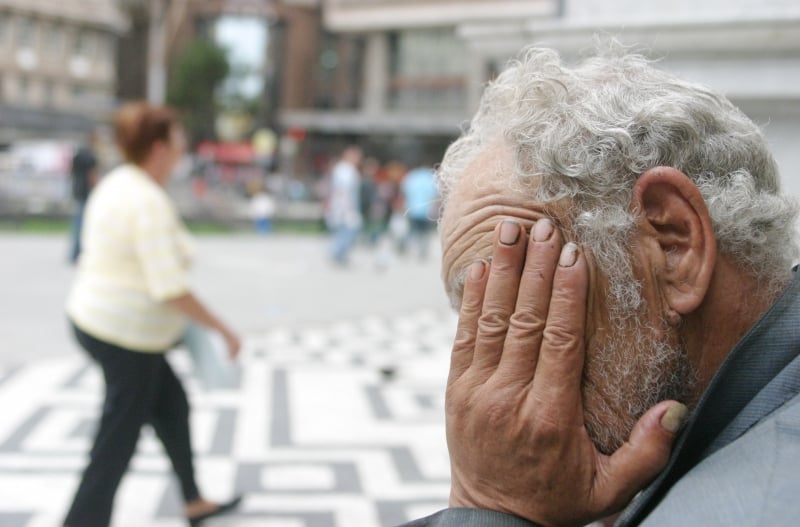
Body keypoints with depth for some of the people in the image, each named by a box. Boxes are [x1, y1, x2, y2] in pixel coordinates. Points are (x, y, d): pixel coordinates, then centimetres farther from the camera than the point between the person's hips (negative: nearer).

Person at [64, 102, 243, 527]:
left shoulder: (117, 185, 6)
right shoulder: (150, 202, -23)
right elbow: (170, 287, -27)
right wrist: (222, 329, -17)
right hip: (127, 336, -10)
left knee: (172, 407, 23)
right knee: (116, 444, 2)